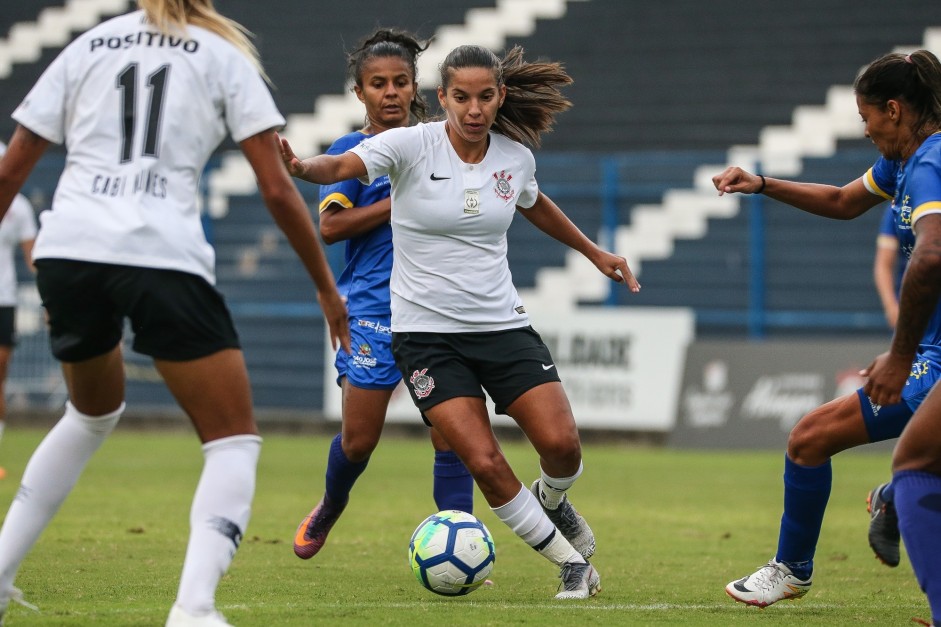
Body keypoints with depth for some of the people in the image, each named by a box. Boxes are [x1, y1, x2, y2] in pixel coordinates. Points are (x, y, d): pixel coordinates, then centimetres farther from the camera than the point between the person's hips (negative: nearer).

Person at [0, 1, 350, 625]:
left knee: (94, 411, 31)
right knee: (235, 439, 5)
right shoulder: (223, 53, 11)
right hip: (162, 256, -4)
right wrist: (328, 288, 12)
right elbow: (277, 188, 4)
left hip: (66, 250, 4)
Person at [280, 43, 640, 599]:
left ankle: (552, 501, 26)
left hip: (502, 323, 3)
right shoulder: (411, 145, -12)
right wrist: (301, 167, -50)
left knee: (561, 443, -12)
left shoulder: (515, 157, 1)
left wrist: (594, 252, 33)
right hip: (426, 331, -3)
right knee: (483, 461, -14)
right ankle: (572, 563, 5)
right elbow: (343, 166, -28)